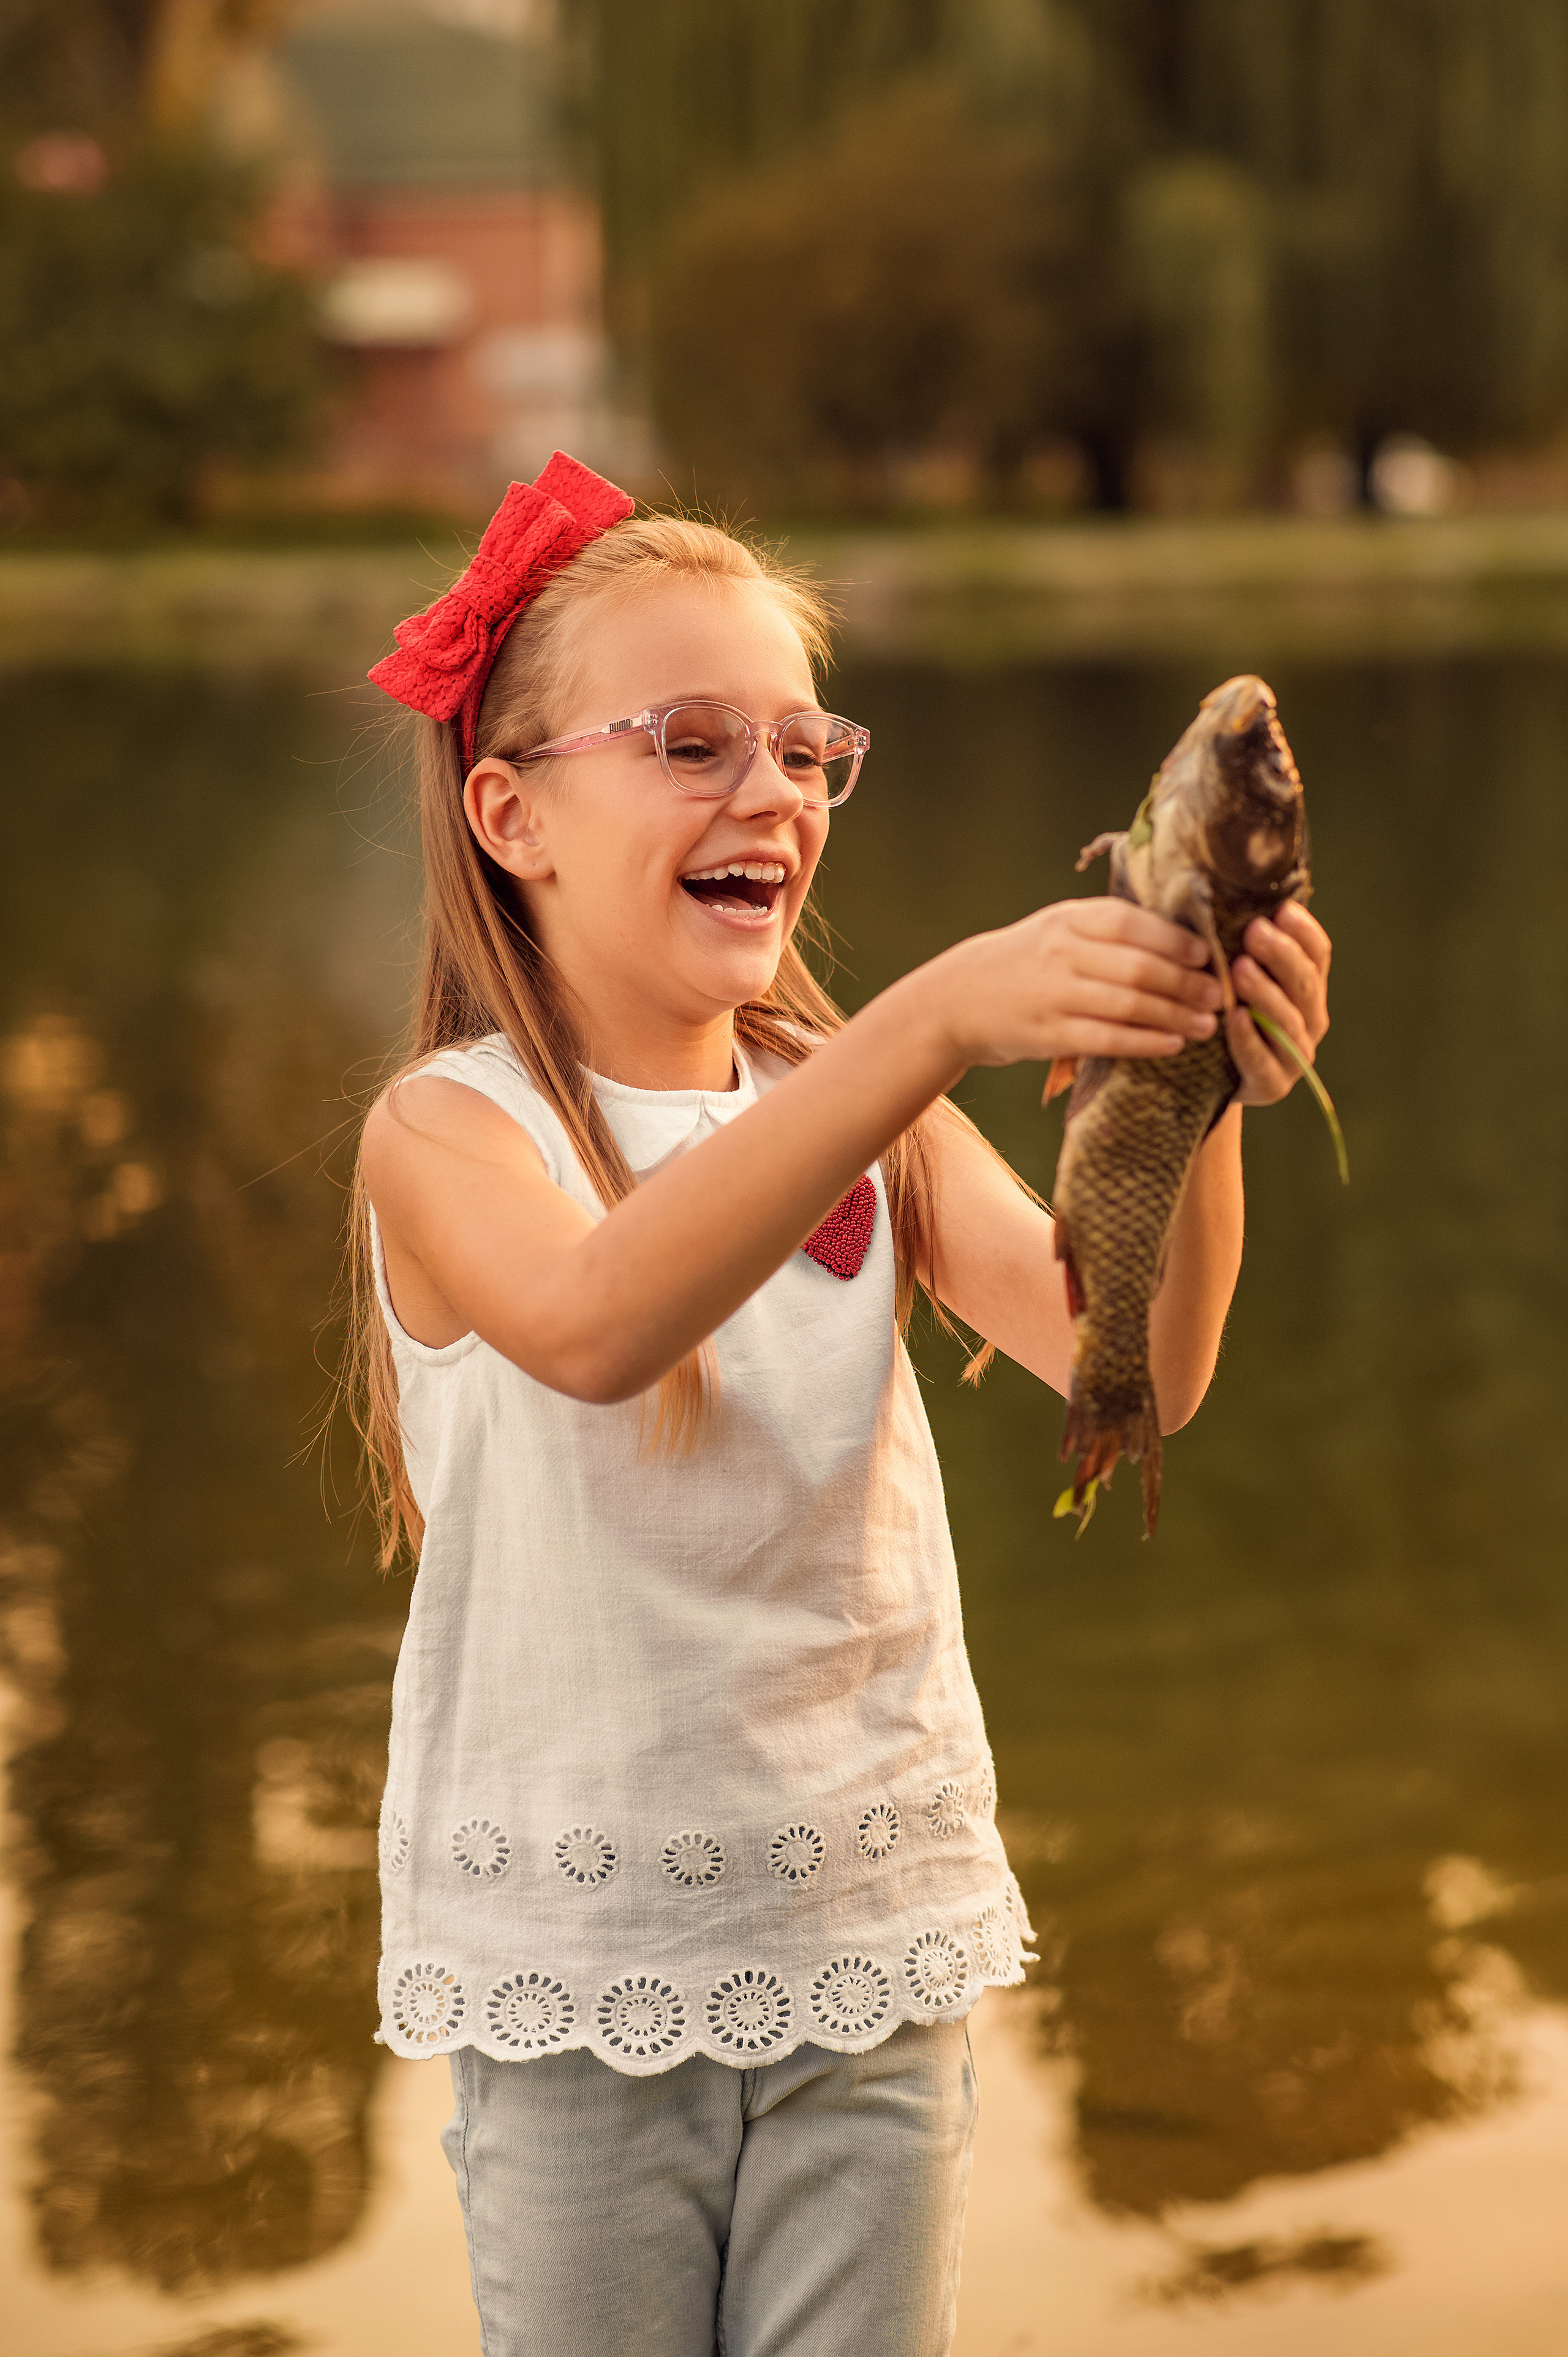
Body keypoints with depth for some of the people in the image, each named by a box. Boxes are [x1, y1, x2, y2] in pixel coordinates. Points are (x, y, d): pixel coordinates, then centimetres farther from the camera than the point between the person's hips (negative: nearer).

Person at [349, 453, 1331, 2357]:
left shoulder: (867, 1116, 2)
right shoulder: (450, 1129, -10)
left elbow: (1133, 1370, -11)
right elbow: (597, 1323, -33)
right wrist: (940, 1018, -41)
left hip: (871, 1941, 3)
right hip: (579, 1971, -3)